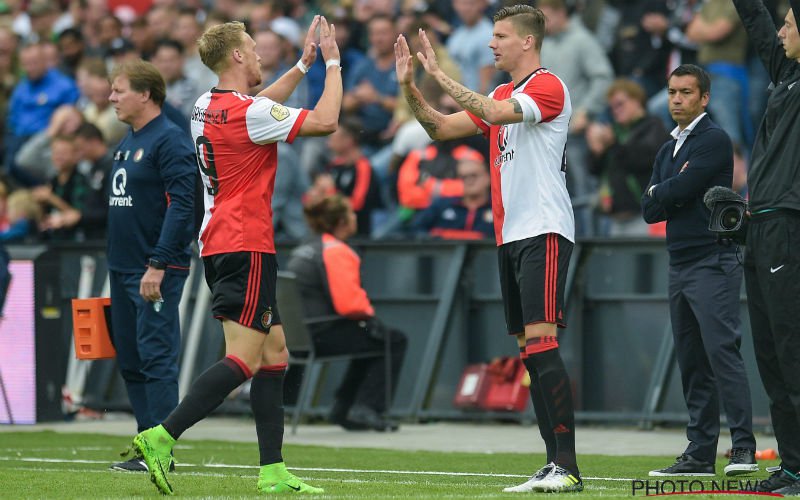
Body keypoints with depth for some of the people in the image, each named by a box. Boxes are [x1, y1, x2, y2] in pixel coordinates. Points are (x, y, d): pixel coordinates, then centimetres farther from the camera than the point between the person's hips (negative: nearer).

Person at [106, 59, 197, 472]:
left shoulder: (170, 141, -12)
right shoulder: (126, 144, 17)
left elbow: (181, 205, -18)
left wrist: (158, 265, -22)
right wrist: (116, 265, 18)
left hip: (157, 272, -9)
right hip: (123, 269, 9)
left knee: (156, 359, -8)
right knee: (130, 361, 10)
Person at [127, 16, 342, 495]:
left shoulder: (207, 107, 12)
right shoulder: (247, 112, -16)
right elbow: (325, 121, -14)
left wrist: (303, 65, 33)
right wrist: (333, 63, -1)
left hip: (220, 244, 10)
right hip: (246, 245, -10)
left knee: (274, 352, 10)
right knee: (245, 359, -12)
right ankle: (163, 437, -19)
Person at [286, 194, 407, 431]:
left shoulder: (304, 250, 18)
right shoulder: (336, 252, -13)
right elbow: (349, 303, -21)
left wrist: (364, 310, 17)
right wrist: (368, 312, 1)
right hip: (322, 335, -10)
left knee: (370, 339, 31)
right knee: (394, 341, 2)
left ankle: (343, 409, 26)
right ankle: (366, 409, -2)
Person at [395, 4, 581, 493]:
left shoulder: (549, 87, -8)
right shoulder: (500, 96, 19)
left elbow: (496, 113, -24)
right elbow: (442, 127, 20)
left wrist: (442, 75, -19)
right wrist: (410, 86, 7)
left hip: (544, 233, -9)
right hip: (510, 236, 9)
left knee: (541, 342, -16)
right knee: (529, 352, 5)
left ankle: (568, 466, -18)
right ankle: (555, 464, 6)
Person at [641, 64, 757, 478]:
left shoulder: (714, 140, -5)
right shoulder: (667, 152, 21)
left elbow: (680, 190, -15)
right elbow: (650, 209, 13)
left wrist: (660, 191, 5)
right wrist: (676, 195, -4)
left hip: (712, 262, -8)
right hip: (679, 266, 8)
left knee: (722, 351, -16)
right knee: (692, 362, 6)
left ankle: (743, 448, -20)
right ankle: (700, 452, 6)